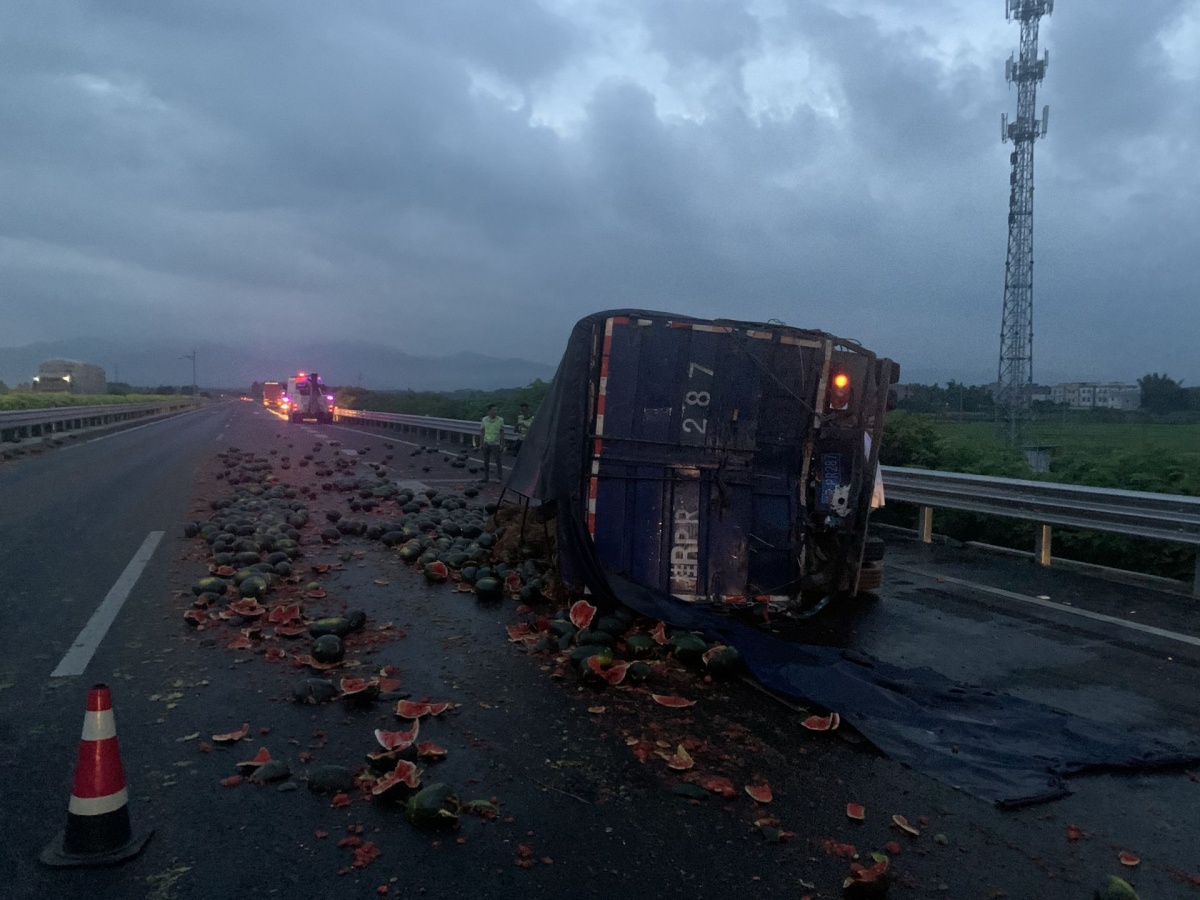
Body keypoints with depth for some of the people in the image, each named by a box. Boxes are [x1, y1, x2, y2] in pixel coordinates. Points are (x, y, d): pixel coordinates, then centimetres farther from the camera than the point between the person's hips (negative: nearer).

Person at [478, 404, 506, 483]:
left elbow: (502, 433, -2)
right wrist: (481, 444, 3)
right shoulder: (484, 419, -3)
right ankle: (485, 478, 15)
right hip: (486, 443, 2)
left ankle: (500, 476, 15)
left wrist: (502, 445, -3)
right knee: (486, 461, 7)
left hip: (495, 444, -2)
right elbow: (482, 432, 5)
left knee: (498, 461, 0)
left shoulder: (500, 420, -8)